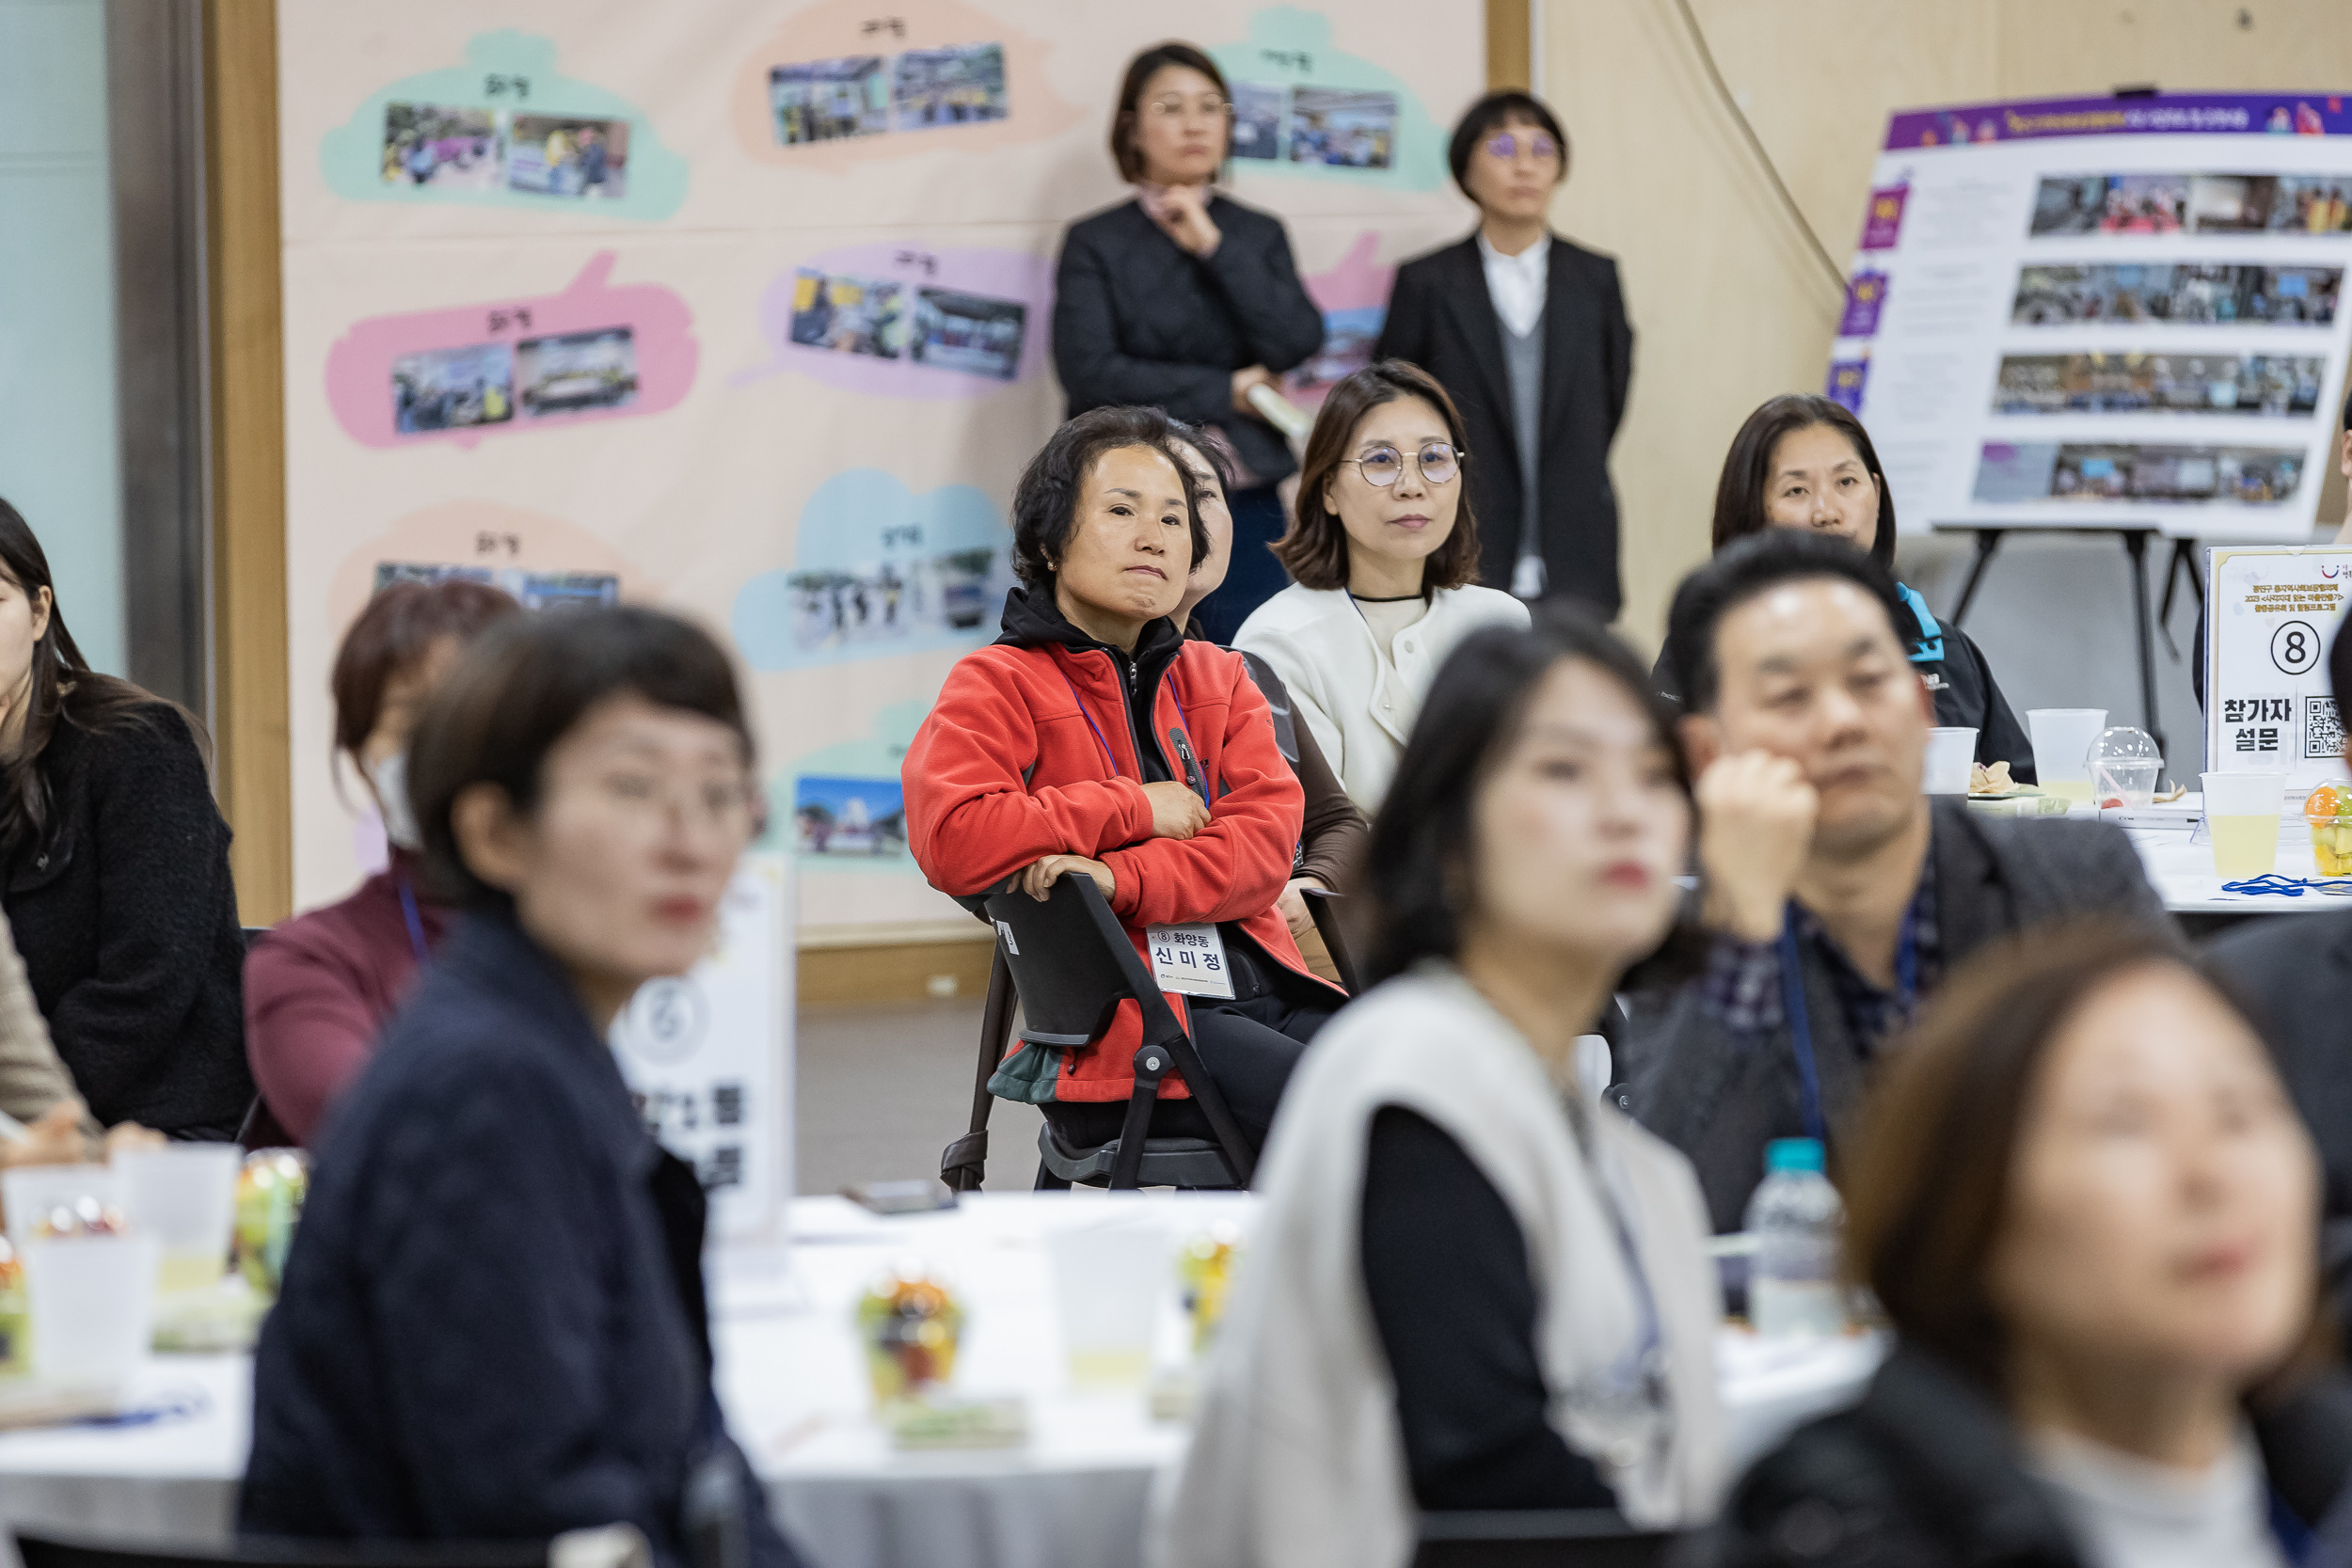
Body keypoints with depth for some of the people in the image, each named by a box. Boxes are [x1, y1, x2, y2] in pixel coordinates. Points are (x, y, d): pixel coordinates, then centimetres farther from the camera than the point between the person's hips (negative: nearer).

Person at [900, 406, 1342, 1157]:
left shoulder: (1218, 679, 23)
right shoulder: (998, 685, 6)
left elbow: (1267, 839, 5)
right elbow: (951, 841, -14)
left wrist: (1124, 880, -14)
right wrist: (1136, 810, -7)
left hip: (1260, 984, 6)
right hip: (1124, 1025, -6)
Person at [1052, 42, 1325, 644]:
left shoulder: (1258, 234, 12)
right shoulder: (1096, 244, 3)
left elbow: (1298, 343, -4)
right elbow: (1089, 371, -10)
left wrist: (1214, 247, -6)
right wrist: (1228, 393, -6)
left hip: (1246, 509, 2)